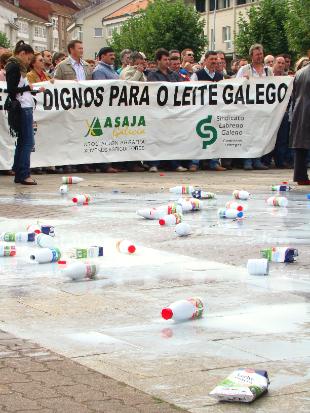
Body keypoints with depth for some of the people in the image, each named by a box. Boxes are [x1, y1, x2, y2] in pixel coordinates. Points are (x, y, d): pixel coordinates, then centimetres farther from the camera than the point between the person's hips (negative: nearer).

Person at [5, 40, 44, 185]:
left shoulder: (17, 67, 18)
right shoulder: (14, 67, -11)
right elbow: (12, 90, -18)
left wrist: (35, 90, 18)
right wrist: (28, 87, -9)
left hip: (25, 107, 10)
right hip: (21, 108, -10)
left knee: (22, 142, 11)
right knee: (27, 142, -9)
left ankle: (19, 175, 14)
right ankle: (24, 175, -7)